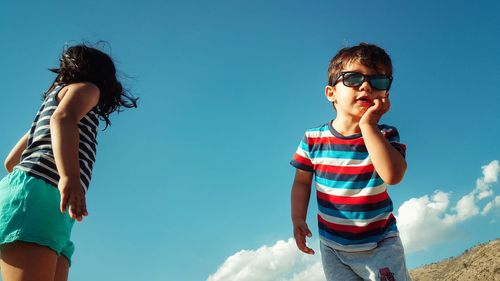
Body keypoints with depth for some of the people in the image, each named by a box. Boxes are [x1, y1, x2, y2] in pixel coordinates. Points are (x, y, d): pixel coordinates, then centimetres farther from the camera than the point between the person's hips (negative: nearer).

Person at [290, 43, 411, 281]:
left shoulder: (385, 135, -13)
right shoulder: (313, 139, -9)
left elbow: (393, 175, -31)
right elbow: (302, 182, -1)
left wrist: (368, 125, -30)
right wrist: (298, 219, -17)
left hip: (380, 244, -1)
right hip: (332, 245, 2)